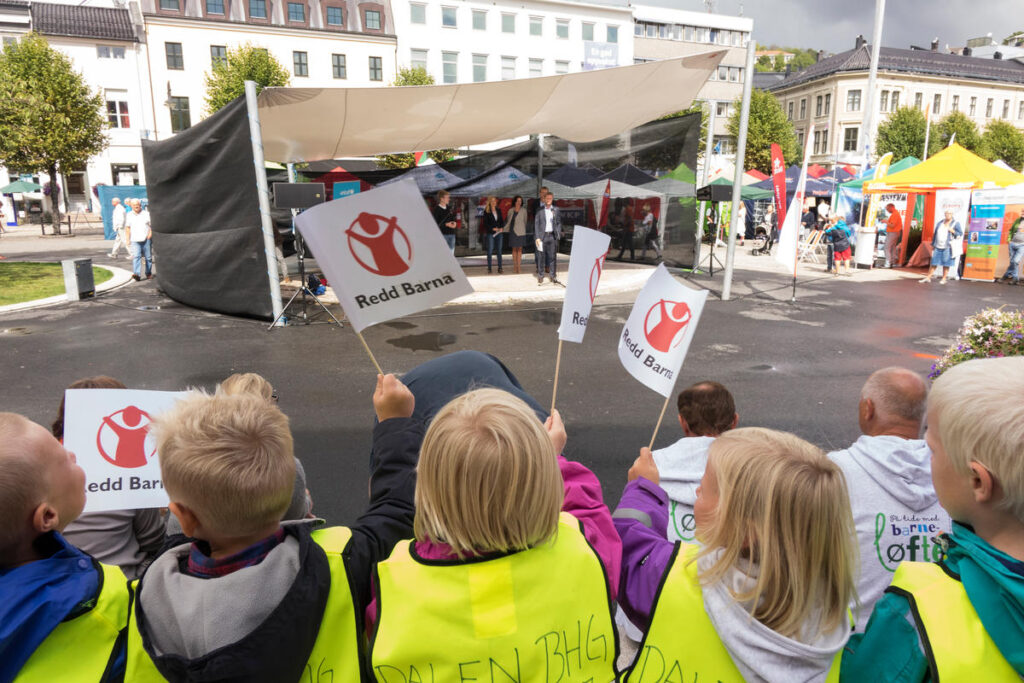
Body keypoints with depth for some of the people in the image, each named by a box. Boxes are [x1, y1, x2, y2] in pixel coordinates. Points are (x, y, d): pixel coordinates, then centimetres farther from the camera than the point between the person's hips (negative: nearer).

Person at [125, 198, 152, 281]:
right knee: (136, 256, -15)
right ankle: (137, 274, -26)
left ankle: (149, 273, 20)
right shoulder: (129, 216, 12)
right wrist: (128, 239, 7)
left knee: (148, 257, 5)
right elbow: (127, 228, 14)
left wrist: (150, 233, -11)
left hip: (146, 239, 0)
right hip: (135, 240, 0)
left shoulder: (146, 214, 8)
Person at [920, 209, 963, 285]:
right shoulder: (940, 223, 14)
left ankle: (944, 279, 7)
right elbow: (935, 234, 18)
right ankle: (928, 277, 10)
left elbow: (960, 233, 0)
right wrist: (933, 244, 16)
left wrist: (952, 231, -16)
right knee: (934, 262, 6)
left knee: (946, 264, -1)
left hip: (947, 247, -4)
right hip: (938, 247, 4)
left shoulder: (955, 223, 2)